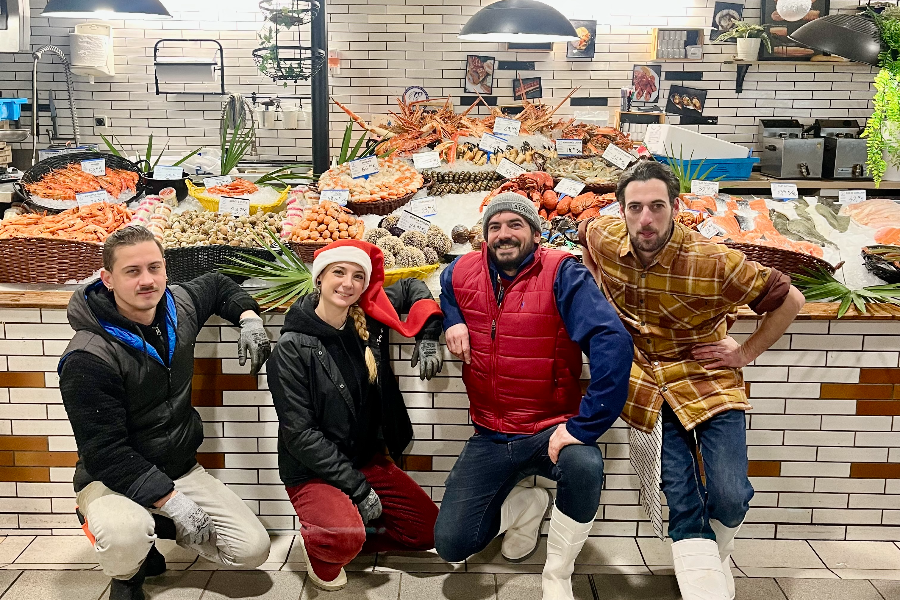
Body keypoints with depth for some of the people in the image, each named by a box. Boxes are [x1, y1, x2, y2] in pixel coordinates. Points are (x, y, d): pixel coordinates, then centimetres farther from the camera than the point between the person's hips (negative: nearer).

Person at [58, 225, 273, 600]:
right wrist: (173, 502, -24)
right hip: (112, 480, -6)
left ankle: (153, 526, 18)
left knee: (253, 550, -5)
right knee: (126, 537, -39)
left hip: (181, 469, 6)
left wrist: (249, 318, 2)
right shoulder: (88, 358, -23)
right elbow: (106, 453, -22)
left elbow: (217, 285, 21)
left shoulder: (179, 306, -4)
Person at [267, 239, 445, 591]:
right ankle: (319, 549, 3)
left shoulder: (368, 318, -3)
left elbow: (413, 288, 17)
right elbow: (298, 433, -18)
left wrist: (427, 337, 0)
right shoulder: (292, 348, -17)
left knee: (429, 530, -1)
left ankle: (350, 531, 17)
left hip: (369, 460, 6)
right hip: (312, 471, -6)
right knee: (342, 540, -32)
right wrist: (357, 486, -18)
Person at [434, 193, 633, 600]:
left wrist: (584, 426, -31)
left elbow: (612, 342, -25)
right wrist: (451, 320, 1)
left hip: (551, 429, -4)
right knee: (451, 545, -4)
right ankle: (525, 505, 27)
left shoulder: (562, 274, -13)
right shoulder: (462, 273, 1)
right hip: (490, 437, 4)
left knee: (584, 465, -37)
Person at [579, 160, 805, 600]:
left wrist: (746, 353, -6)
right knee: (682, 501, -5)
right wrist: (600, 295, 13)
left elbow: (789, 300, -9)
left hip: (706, 378, -2)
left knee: (728, 498, -10)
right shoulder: (604, 238, -9)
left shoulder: (712, 262, -21)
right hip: (648, 385, 3)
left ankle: (716, 560, 25)